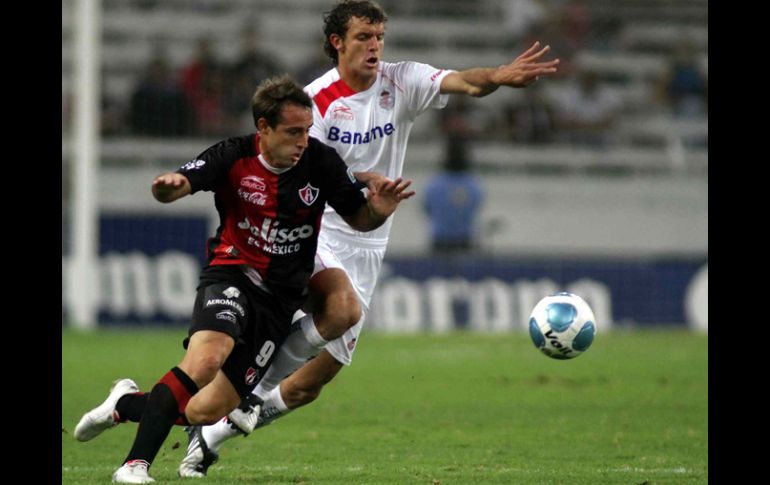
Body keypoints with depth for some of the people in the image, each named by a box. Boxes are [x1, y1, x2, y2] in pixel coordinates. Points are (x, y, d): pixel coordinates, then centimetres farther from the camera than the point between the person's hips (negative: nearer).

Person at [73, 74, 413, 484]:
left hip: (281, 296, 3)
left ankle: (128, 404, 28)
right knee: (206, 359, -35)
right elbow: (173, 187, -22)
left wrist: (378, 211, -20)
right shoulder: (234, 157, -12)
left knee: (206, 411, -2)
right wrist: (168, 186, -47)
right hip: (231, 276, -3)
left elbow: (358, 220, 4)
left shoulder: (322, 163, -6)